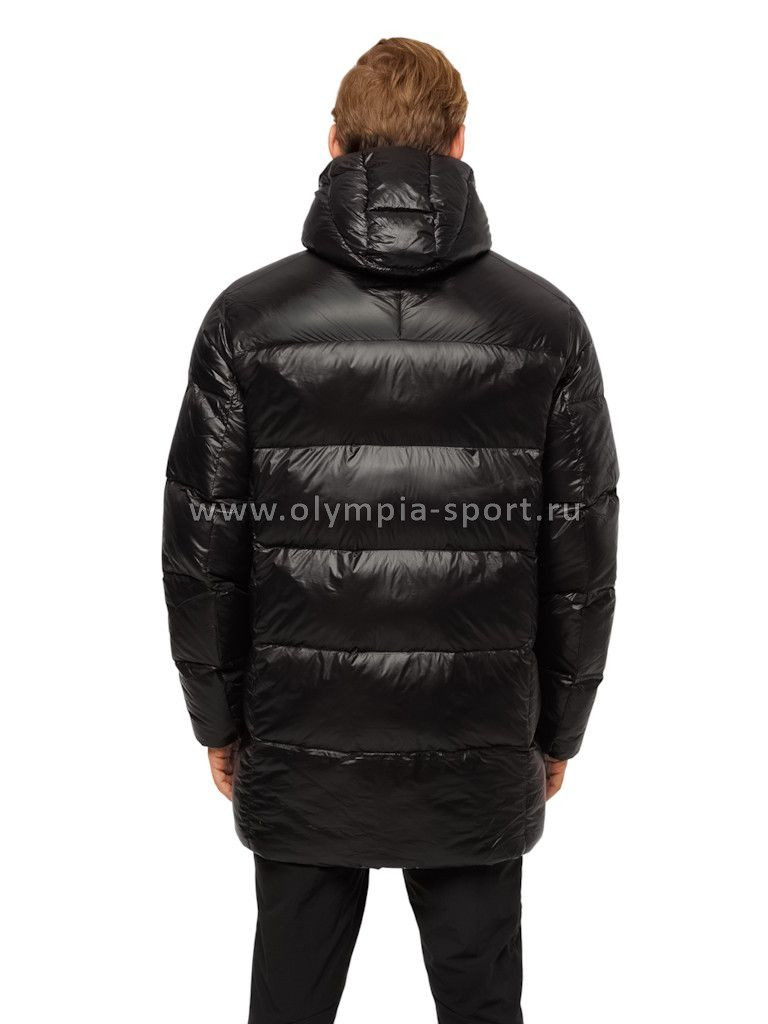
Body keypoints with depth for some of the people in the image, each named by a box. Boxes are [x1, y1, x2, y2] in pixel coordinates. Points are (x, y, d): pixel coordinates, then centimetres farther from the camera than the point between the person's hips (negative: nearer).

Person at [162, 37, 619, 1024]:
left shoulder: (248, 317, -7)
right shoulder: (545, 323, -5)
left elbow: (200, 544, -4)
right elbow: (583, 555, -2)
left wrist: (219, 716, 9)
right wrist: (557, 729, 11)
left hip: (300, 745, 0)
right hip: (481, 753, 1)